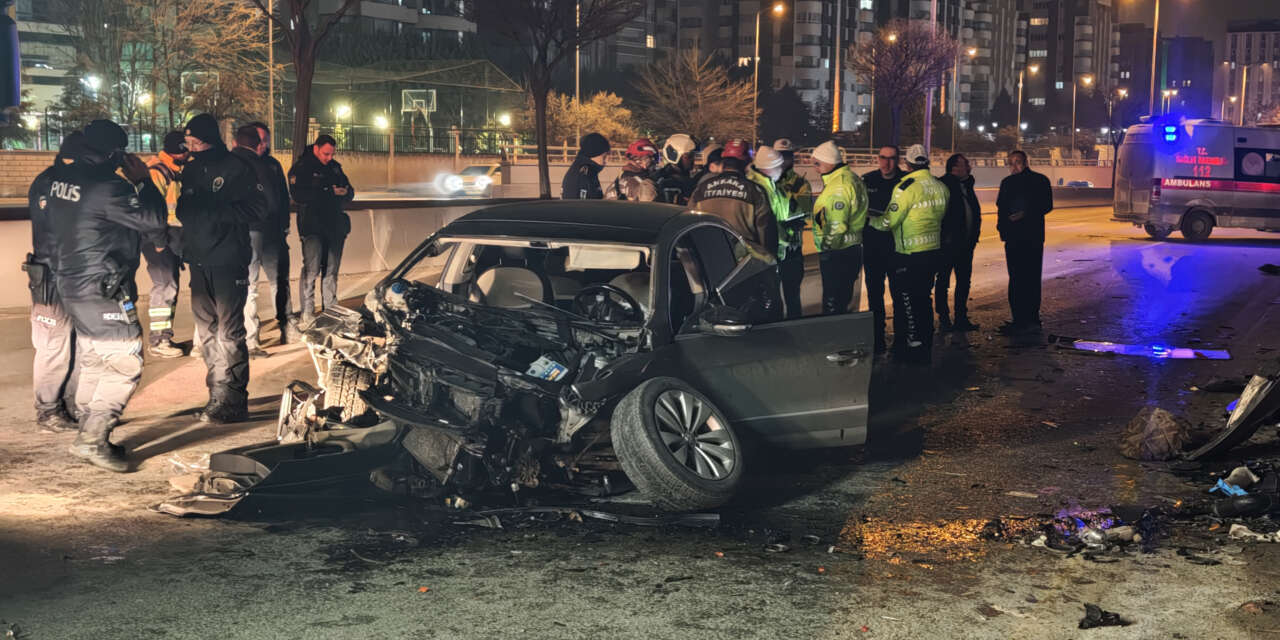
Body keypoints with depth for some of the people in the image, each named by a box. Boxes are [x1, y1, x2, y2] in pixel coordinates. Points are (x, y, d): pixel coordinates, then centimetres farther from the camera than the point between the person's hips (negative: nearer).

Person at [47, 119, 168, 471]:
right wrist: (142, 179, -6)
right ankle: (93, 439, -7)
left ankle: (91, 437, 25)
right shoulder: (106, 187, -22)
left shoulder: (60, 179, 5)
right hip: (103, 290, -9)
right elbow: (154, 219, -19)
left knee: (92, 363, 19)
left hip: (71, 284, 9)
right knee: (125, 363, -4)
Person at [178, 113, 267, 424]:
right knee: (207, 332, 9)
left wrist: (212, 210, -18)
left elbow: (256, 208, -13)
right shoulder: (191, 170, 15)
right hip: (199, 261, 7)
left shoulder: (236, 167, -6)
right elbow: (184, 211, 20)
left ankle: (233, 402, -3)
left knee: (229, 333, -7)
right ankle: (218, 395, 16)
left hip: (229, 262, -7)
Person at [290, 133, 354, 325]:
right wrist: (330, 193, -19)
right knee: (312, 269, -9)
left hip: (335, 225, 6)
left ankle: (330, 309, 17)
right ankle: (307, 312, -3)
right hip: (313, 226, -6)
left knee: (331, 270, 10)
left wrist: (345, 192, -8)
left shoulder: (334, 167, 16)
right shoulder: (300, 168, -4)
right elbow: (299, 196, -17)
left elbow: (350, 193, 19)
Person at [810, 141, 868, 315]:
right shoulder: (852, 178, 13)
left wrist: (826, 248, -11)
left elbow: (836, 226, -23)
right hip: (853, 250, 10)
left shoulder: (839, 186, -19)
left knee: (832, 305, -4)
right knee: (844, 301, 18)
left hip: (837, 254, -10)